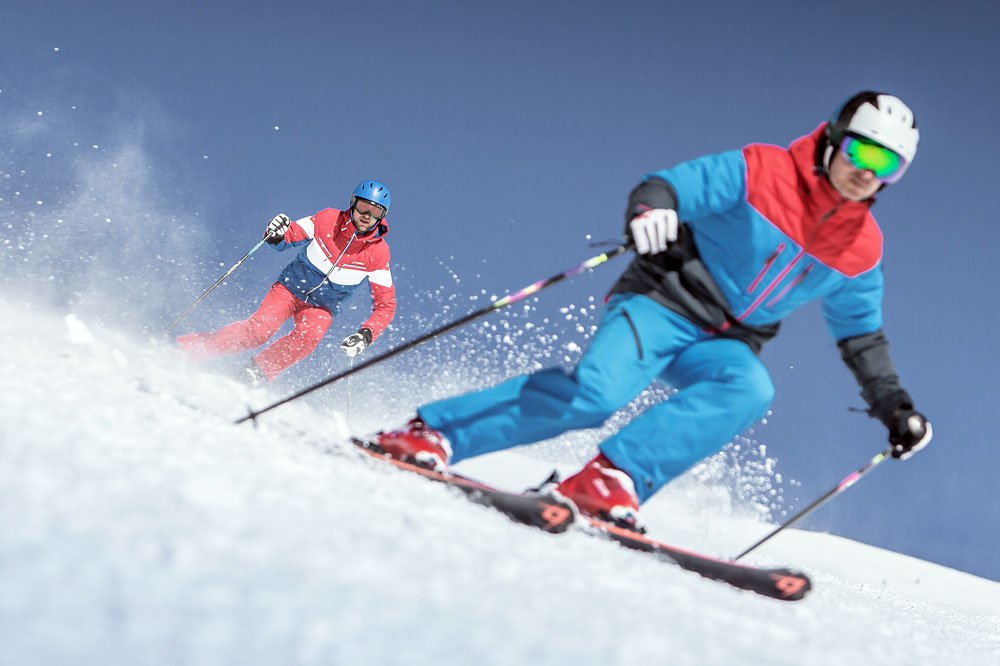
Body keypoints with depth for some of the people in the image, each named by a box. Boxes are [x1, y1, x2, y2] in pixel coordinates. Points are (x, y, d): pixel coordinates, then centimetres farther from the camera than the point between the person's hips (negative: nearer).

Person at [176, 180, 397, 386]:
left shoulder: (378, 253, -15)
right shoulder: (327, 220, -15)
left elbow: (386, 305, -10)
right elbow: (287, 238, -3)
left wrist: (366, 335, -26)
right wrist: (276, 235, -28)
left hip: (320, 308, 1)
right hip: (290, 287, -1)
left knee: (309, 336, -33)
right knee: (259, 329, -25)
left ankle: (256, 372, -24)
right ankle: (183, 348, -19)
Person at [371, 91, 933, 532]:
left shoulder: (861, 250, 8)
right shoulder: (760, 172, -7)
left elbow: (862, 337, 21)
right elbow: (673, 185, -14)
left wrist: (895, 406, 15)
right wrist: (650, 207, -37)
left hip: (724, 346, 5)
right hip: (663, 302, -5)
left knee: (750, 389, -31)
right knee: (598, 391, -30)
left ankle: (613, 479, -36)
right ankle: (433, 434, -20)